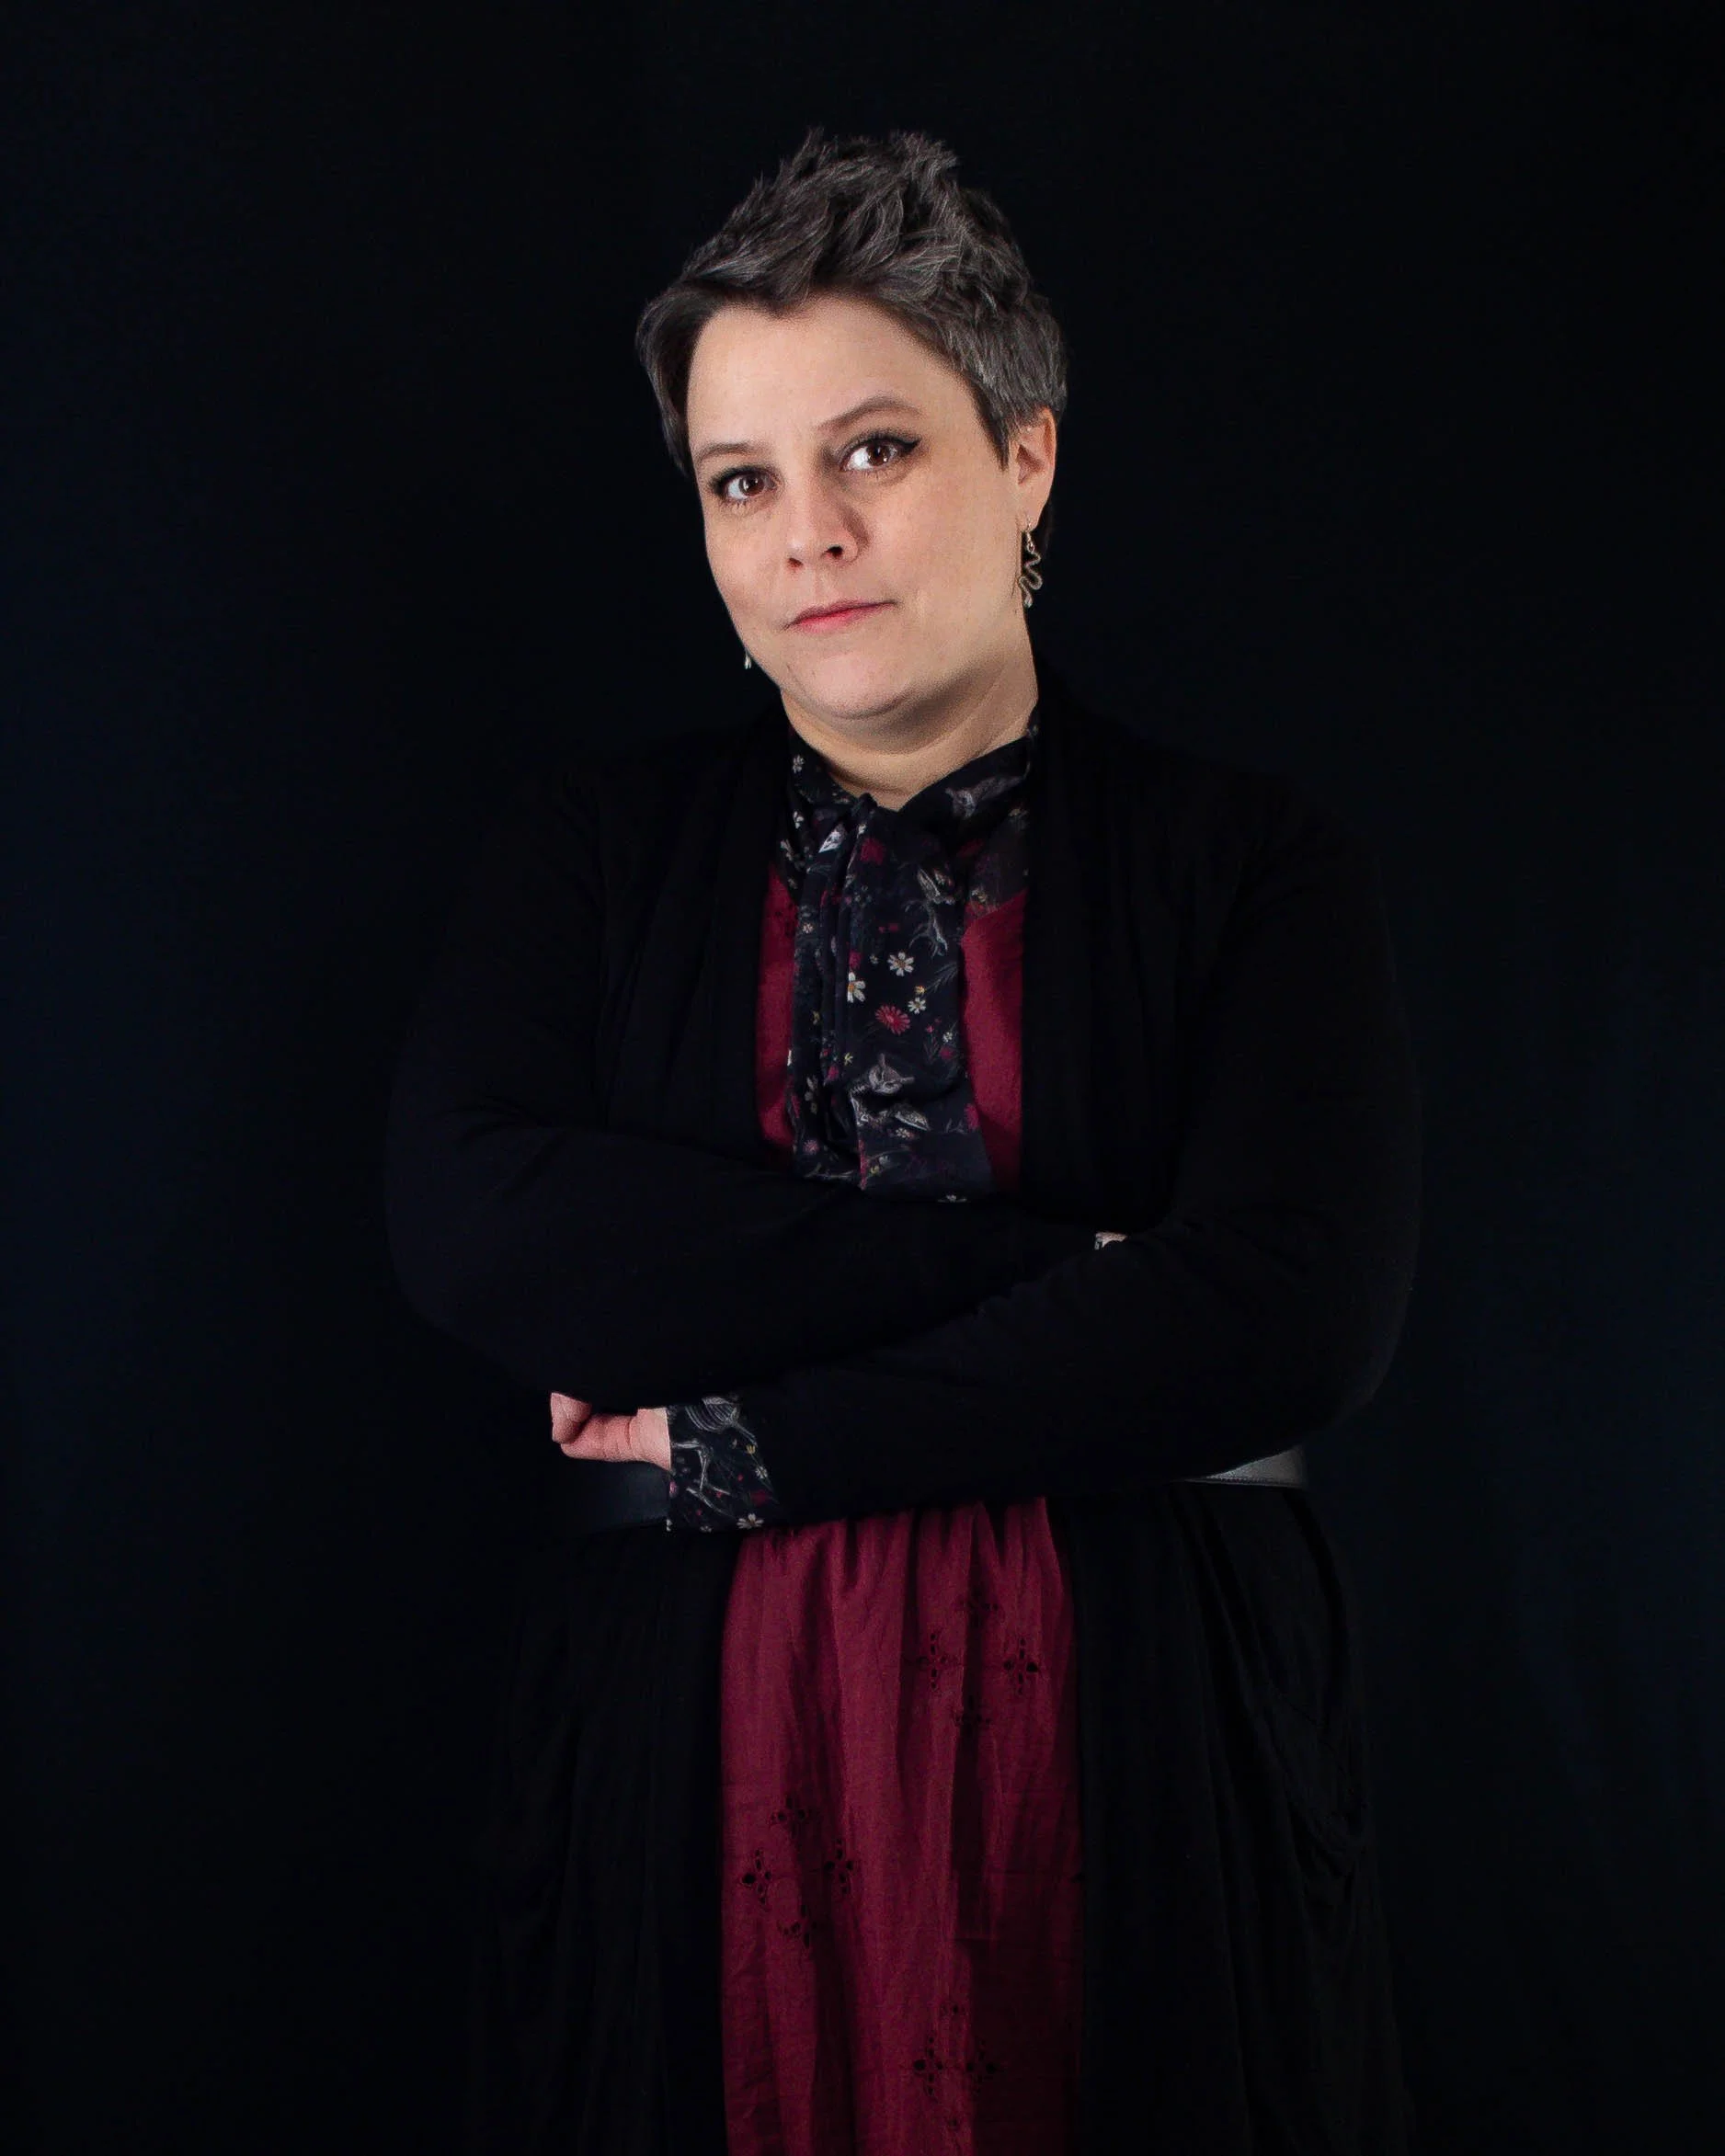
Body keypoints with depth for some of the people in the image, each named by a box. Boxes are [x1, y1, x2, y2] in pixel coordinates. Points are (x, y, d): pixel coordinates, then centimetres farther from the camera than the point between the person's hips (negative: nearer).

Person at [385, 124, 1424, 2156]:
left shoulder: (1252, 864, 1)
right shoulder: (598, 844, 7)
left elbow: (1296, 1314, -13)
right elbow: (470, 1230, -10)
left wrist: (742, 1445, -13)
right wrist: (1043, 1271, -15)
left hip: (1143, 1790, -1)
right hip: (688, 1785, 1)